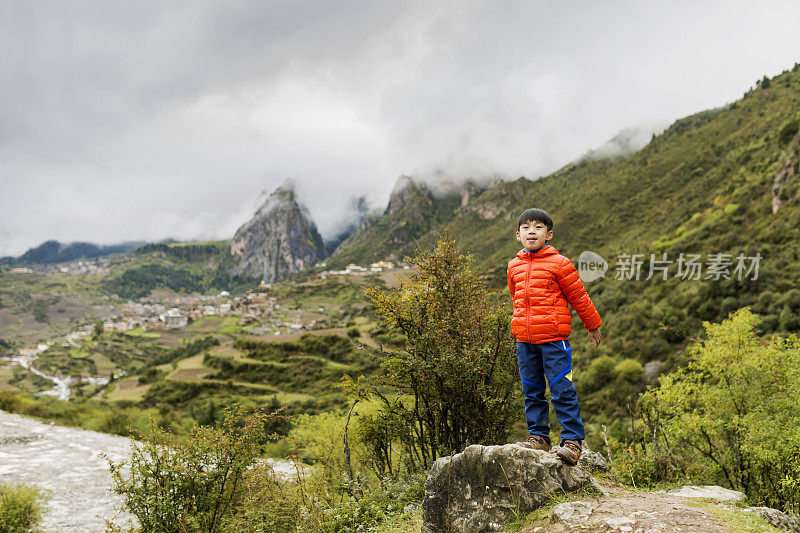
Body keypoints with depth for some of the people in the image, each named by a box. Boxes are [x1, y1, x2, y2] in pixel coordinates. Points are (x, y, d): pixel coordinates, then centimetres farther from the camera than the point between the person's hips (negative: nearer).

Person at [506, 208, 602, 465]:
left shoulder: (559, 263, -5)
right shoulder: (514, 266, 11)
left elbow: (579, 297, 3)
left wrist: (593, 326, 11)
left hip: (553, 338, -5)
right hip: (525, 340, 5)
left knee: (562, 390, -5)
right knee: (532, 391, 11)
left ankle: (572, 440, 2)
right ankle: (538, 436, 22)